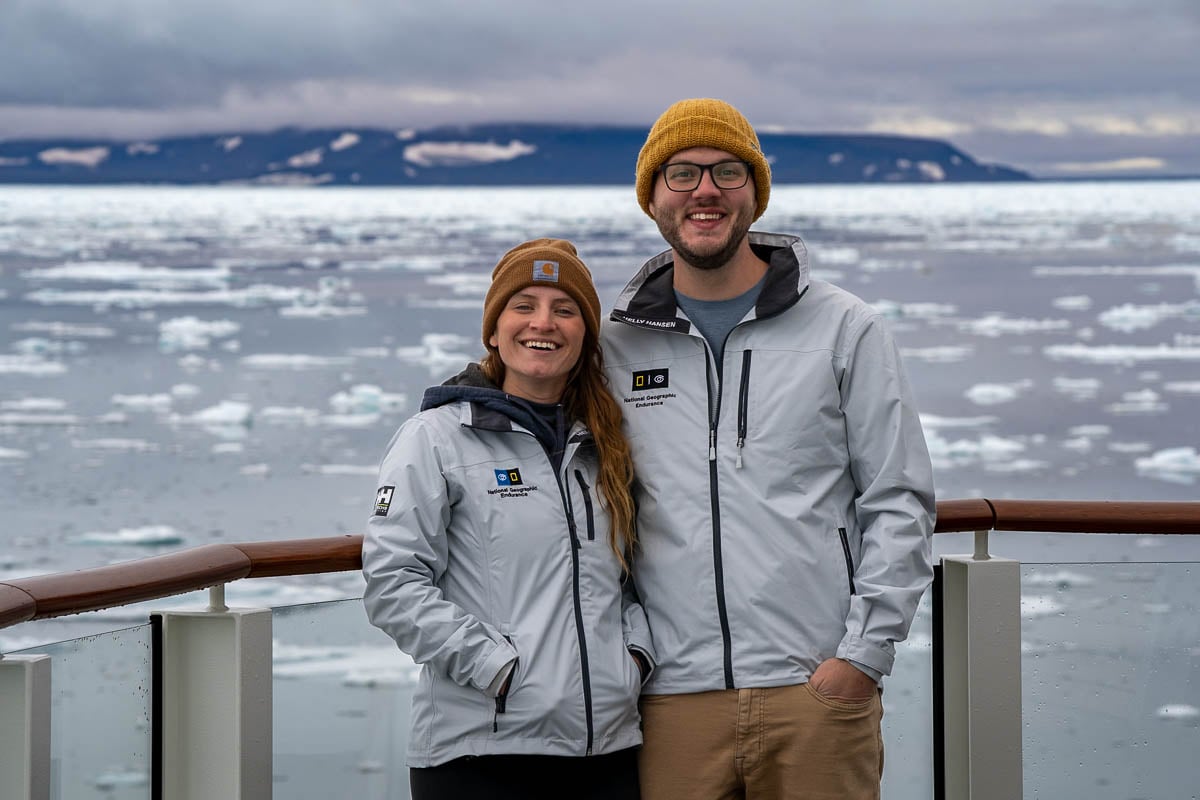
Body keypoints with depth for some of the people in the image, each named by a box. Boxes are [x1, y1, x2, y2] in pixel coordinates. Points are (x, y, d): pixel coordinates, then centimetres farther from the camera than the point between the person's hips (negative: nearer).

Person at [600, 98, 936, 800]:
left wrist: (862, 654, -5)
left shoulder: (846, 331, 6)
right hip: (673, 698, 1)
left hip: (818, 689, -1)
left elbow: (900, 502, 3)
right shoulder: (614, 347, 10)